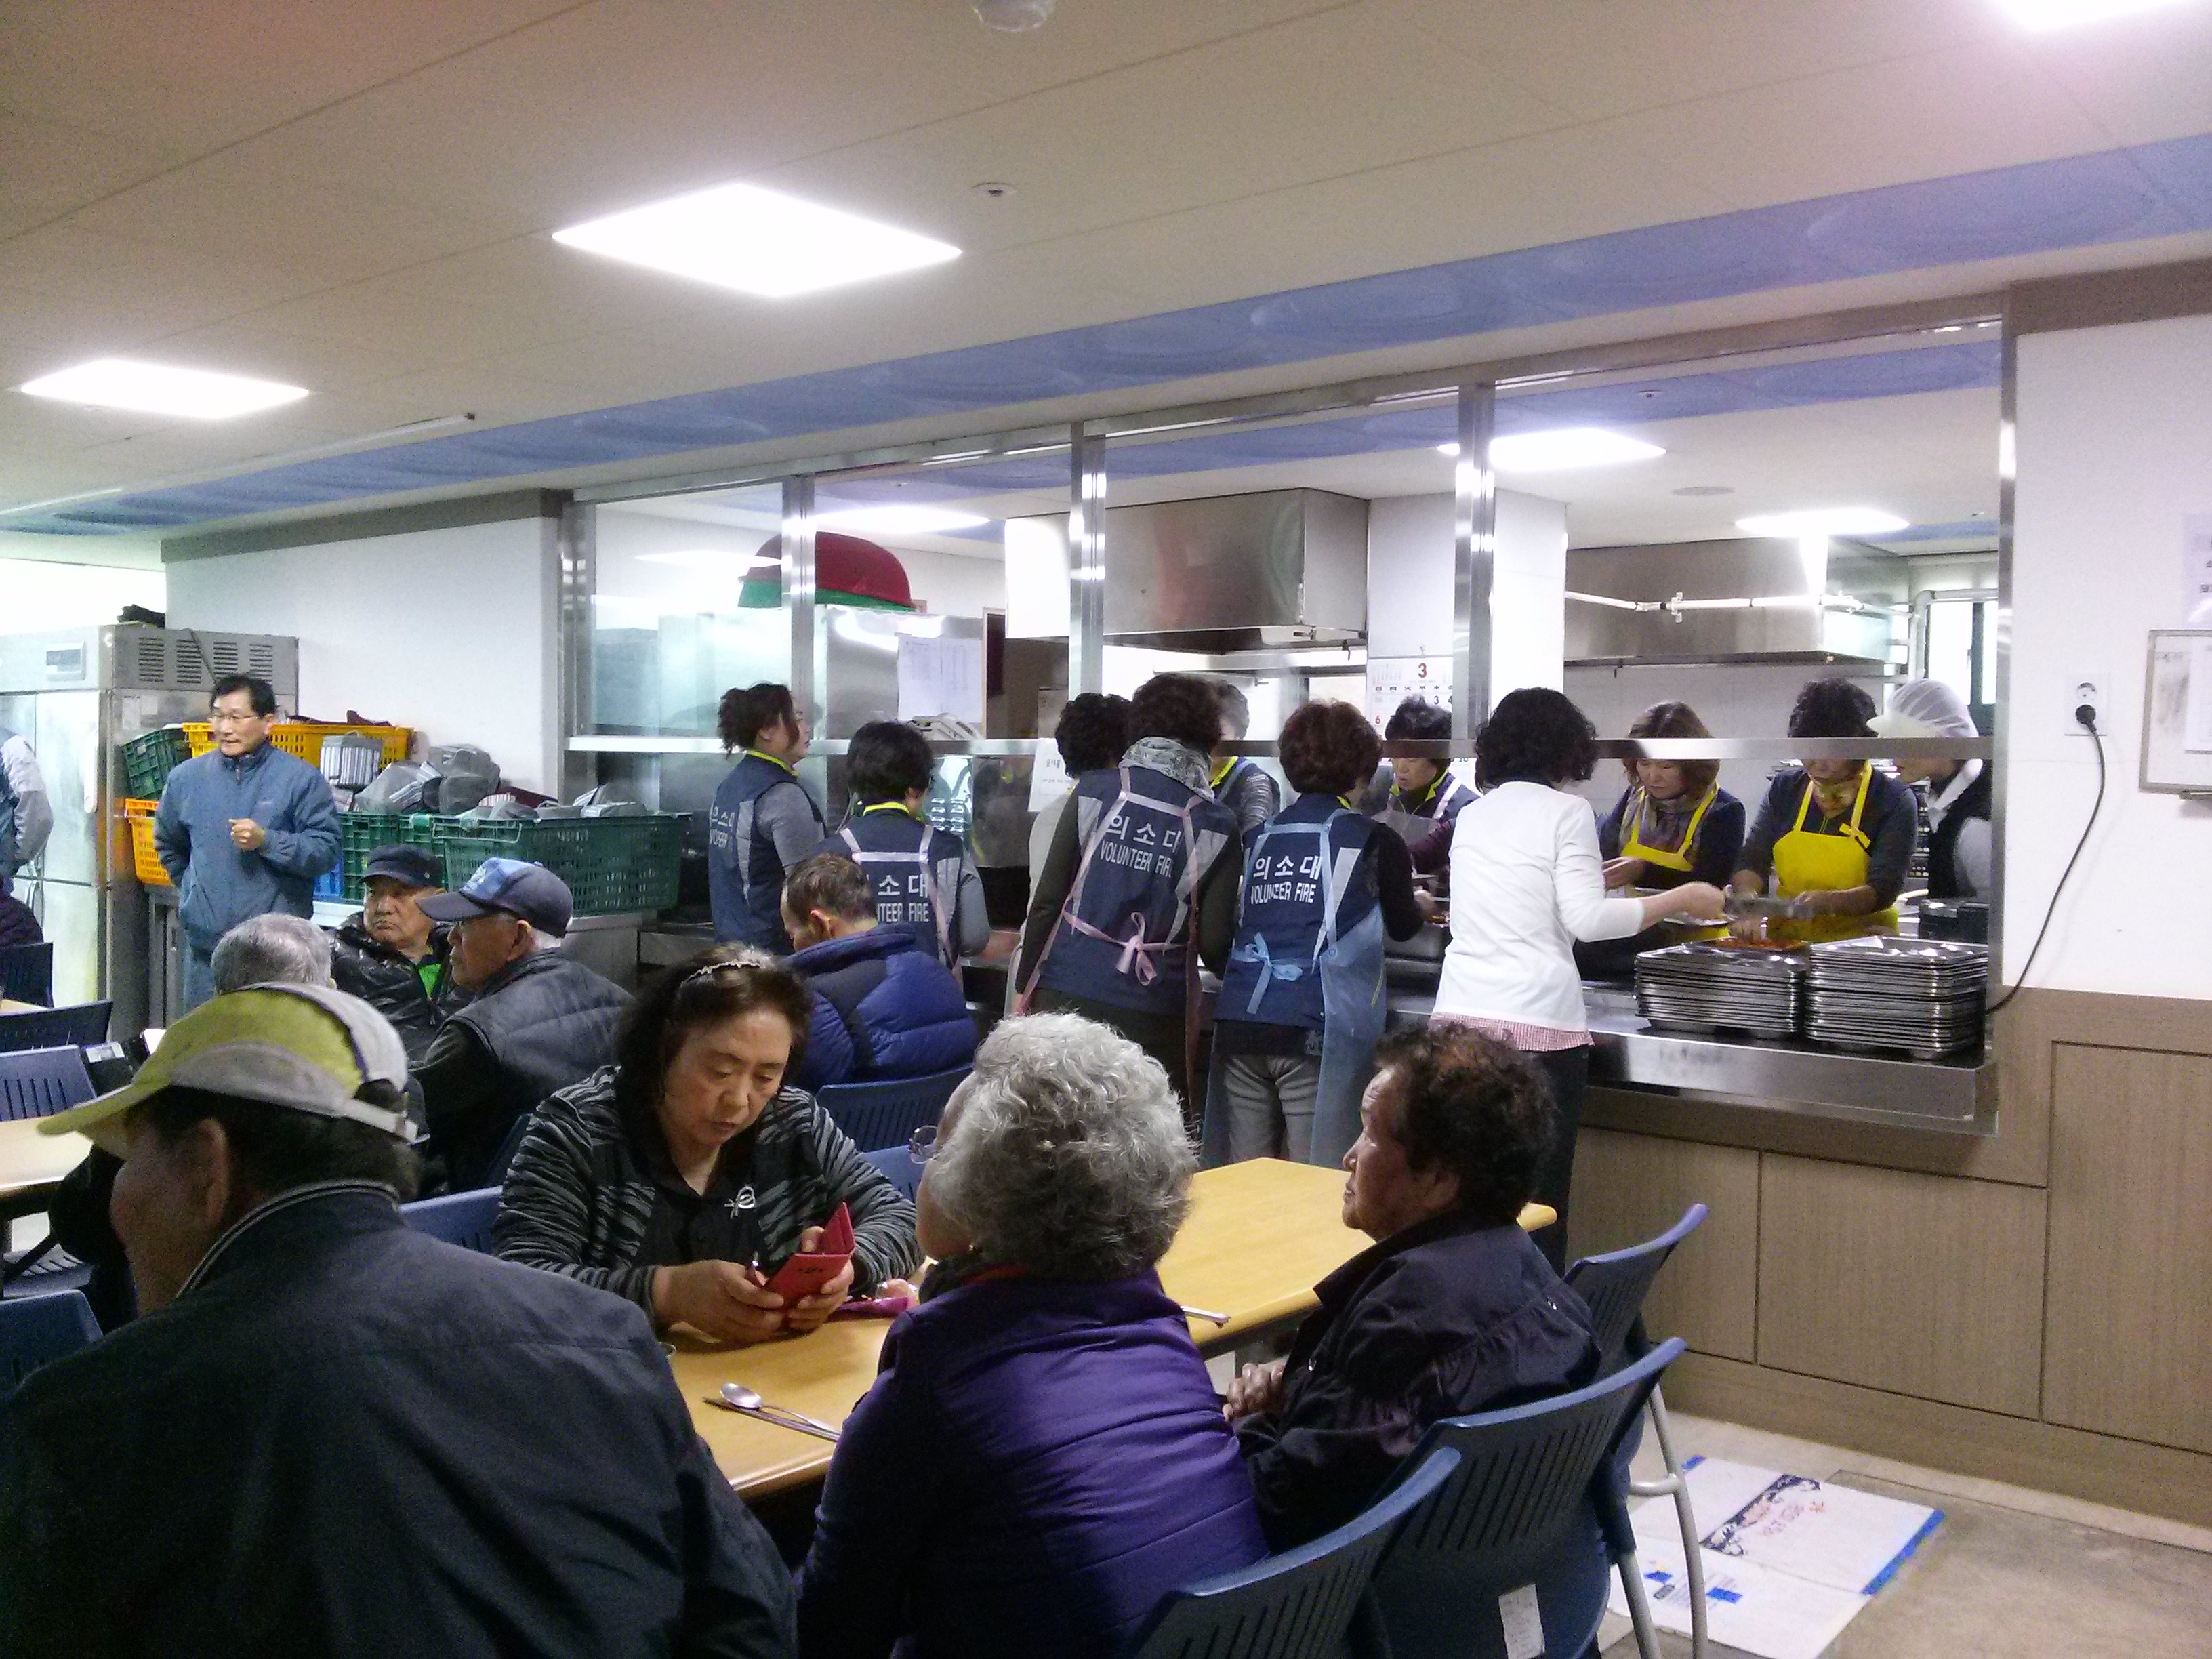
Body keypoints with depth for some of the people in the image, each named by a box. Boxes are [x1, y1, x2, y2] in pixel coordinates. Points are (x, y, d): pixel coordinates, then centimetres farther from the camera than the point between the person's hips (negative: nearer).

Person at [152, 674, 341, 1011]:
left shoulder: (301, 778, -3)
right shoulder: (187, 777, 10)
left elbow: (326, 851, -10)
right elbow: (168, 845, 27)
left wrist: (267, 842, -20)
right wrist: (195, 890, 19)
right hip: (205, 943, 4)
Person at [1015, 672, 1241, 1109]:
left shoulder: (1093, 792, 0)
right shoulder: (1215, 825, -2)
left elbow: (1046, 900, -1)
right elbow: (1214, 945, -3)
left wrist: (1025, 984, 9)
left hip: (1067, 996, 1)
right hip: (1154, 1012, -1)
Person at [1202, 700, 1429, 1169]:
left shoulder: (1263, 836, 14)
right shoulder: (1374, 842, 2)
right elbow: (1403, 925, 19)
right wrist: (1421, 904, 43)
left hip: (1239, 1024, 5)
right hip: (1315, 1029, -4)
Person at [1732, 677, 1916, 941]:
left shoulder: (1894, 800, -2)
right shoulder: (1785, 788, 10)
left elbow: (1883, 891, -8)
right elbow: (1752, 862, 5)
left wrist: (1825, 902, -27)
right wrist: (1748, 898, -17)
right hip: (1785, 938, 3)